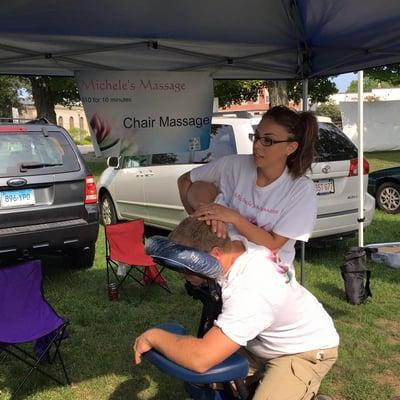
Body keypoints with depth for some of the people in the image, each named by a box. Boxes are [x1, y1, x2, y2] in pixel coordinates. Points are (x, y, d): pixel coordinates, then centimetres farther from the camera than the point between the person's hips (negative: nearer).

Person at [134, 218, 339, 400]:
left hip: (306, 350, -8)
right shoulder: (234, 243, -15)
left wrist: (153, 336, -28)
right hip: (265, 341, 8)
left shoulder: (251, 292, -39)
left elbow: (201, 359, -43)